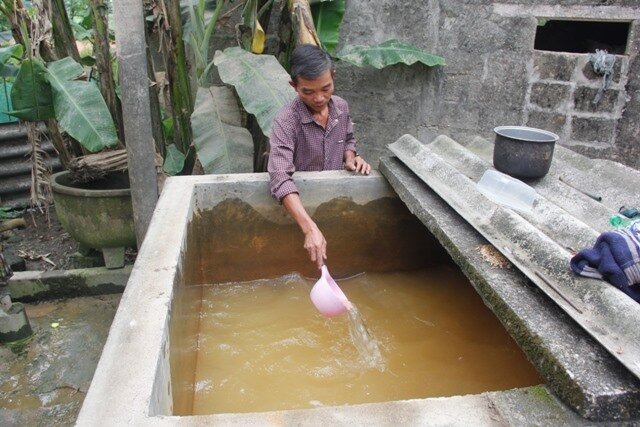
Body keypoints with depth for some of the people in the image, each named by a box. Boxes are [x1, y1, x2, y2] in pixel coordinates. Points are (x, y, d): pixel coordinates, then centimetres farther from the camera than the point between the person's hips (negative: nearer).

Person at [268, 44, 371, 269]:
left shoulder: (341, 107, -3)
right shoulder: (286, 121, -22)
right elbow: (280, 178, -34)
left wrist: (350, 158, -7)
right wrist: (310, 229, -45)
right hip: (299, 203, -6)